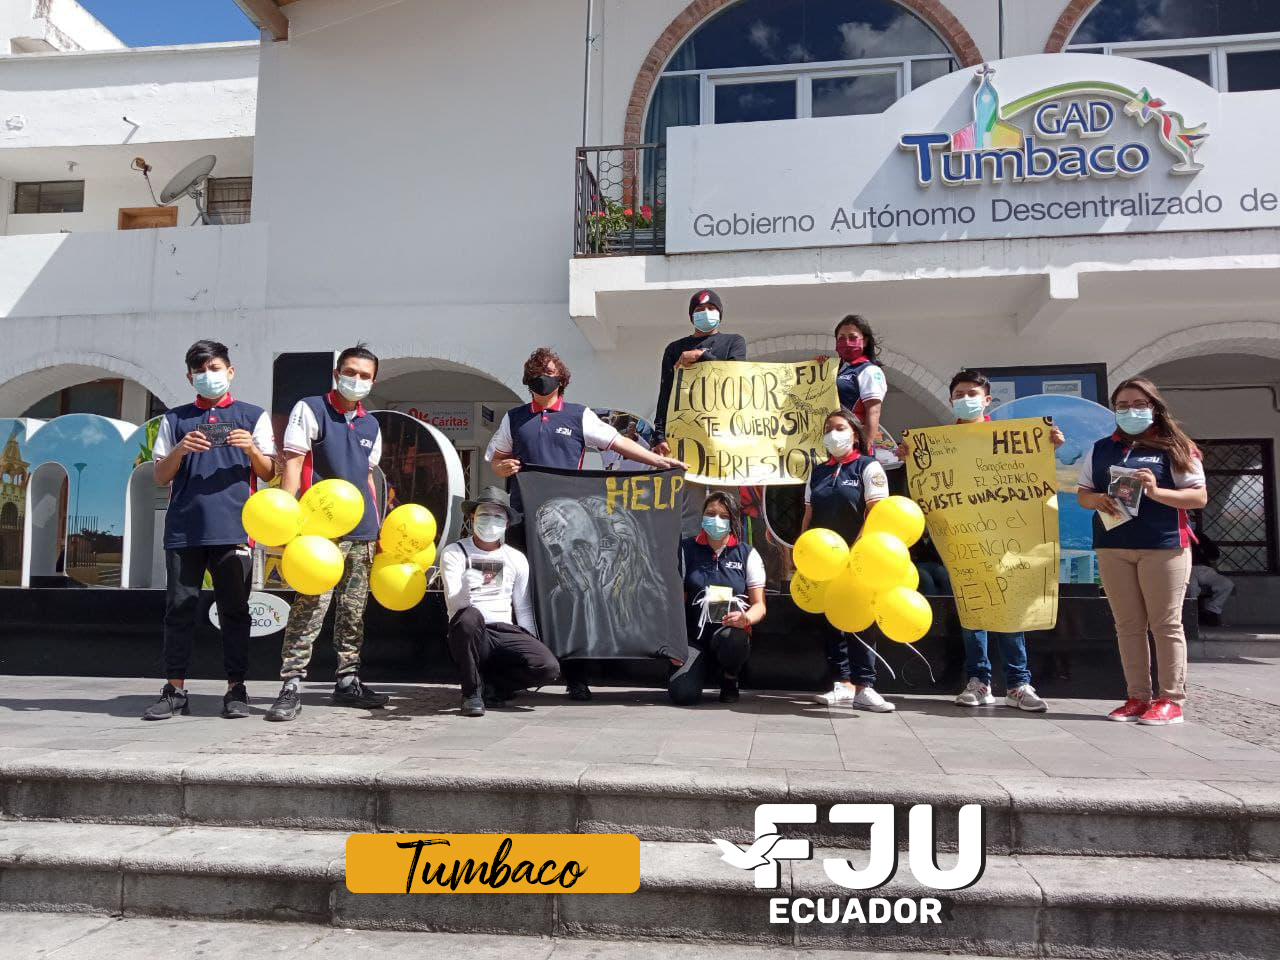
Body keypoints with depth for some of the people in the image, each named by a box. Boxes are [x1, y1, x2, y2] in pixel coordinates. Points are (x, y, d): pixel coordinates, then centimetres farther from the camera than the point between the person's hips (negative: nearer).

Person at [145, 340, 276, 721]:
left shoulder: (252, 416, 12)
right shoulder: (175, 419, 15)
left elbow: (268, 473, 9)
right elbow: (160, 477, 11)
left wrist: (250, 449, -11)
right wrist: (180, 450, -8)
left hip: (233, 529, -1)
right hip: (183, 529, 2)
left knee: (234, 611, 1)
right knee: (179, 609, 2)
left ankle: (236, 689, 7)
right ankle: (175, 690, 10)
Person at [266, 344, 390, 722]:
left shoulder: (371, 426, 17)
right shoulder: (310, 410, 1)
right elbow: (292, 463, -6)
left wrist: (379, 525, 19)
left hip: (363, 533, 6)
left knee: (354, 611, 11)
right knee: (310, 608, -11)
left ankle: (348, 681, 20)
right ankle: (291, 686, -5)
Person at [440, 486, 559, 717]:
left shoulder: (516, 559, 14)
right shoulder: (454, 553, 2)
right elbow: (454, 605, -12)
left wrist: (533, 646, 8)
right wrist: (465, 589, -35)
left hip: (506, 633, 3)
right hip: (469, 633, -3)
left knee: (549, 667, -23)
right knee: (470, 617, -39)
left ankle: (488, 685, 2)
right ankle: (472, 692, -17)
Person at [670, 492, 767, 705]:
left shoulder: (747, 554, 5)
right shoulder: (687, 549, 7)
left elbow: (759, 605, 1)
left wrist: (745, 618, -23)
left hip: (732, 633, 0)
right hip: (694, 636, 1)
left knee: (730, 638, -38)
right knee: (682, 694, -24)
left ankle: (729, 680, -2)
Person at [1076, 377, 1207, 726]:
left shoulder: (1174, 448, 0)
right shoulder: (1101, 449, 13)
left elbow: (1200, 497, -3)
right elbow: (1082, 492, 15)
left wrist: (1157, 492, -19)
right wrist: (1096, 500, -8)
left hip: (1163, 546, -4)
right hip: (1112, 547, 4)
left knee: (1166, 624, 0)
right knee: (1128, 625, 7)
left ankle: (1171, 700, 6)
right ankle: (1138, 697, 14)